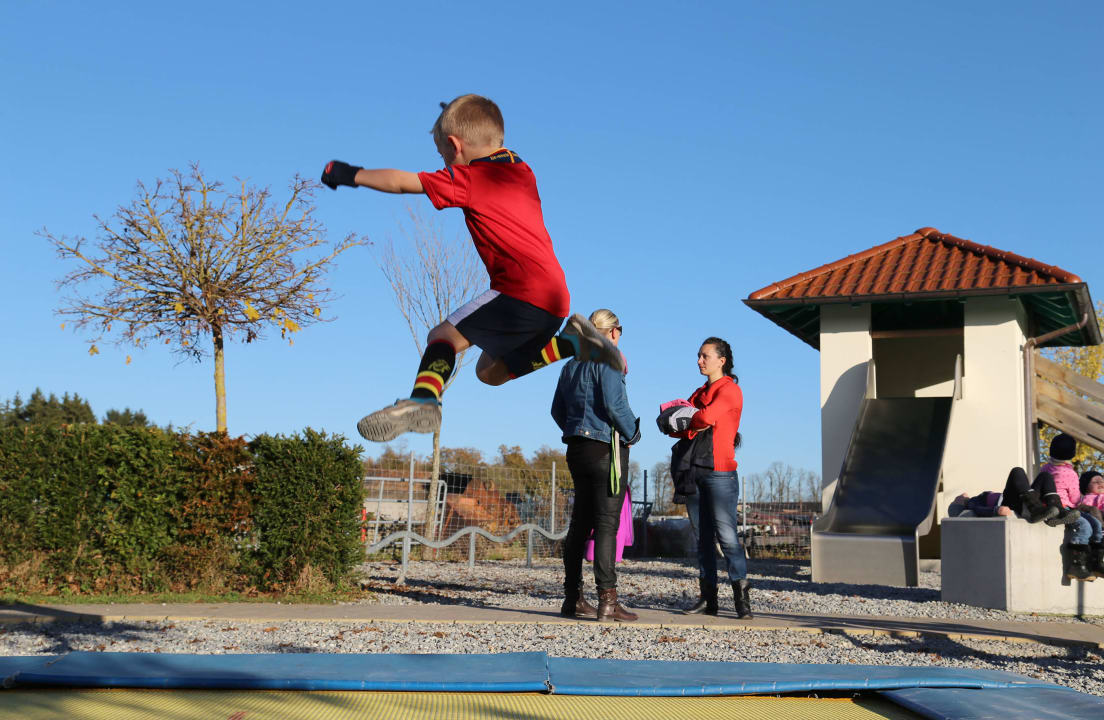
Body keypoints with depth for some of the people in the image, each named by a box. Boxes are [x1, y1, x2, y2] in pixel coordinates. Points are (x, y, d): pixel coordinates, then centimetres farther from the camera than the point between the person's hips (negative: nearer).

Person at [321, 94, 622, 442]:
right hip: (555, 296, 8)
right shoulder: (521, 169, 18)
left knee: (444, 335, -8)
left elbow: (401, 182, 3)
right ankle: (573, 342, 8)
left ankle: (422, 401, -33)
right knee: (490, 371, 18)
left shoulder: (469, 178, -3)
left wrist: (351, 175, 17)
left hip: (524, 292, -8)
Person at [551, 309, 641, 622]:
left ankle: (573, 598, 16)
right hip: (606, 449, -8)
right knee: (607, 523, -8)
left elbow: (557, 410, 18)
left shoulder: (571, 365, 14)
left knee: (580, 523, 12)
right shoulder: (607, 361, -9)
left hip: (577, 449, 8)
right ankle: (607, 601, -11)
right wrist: (631, 435, -5)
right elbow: (614, 404, -19)